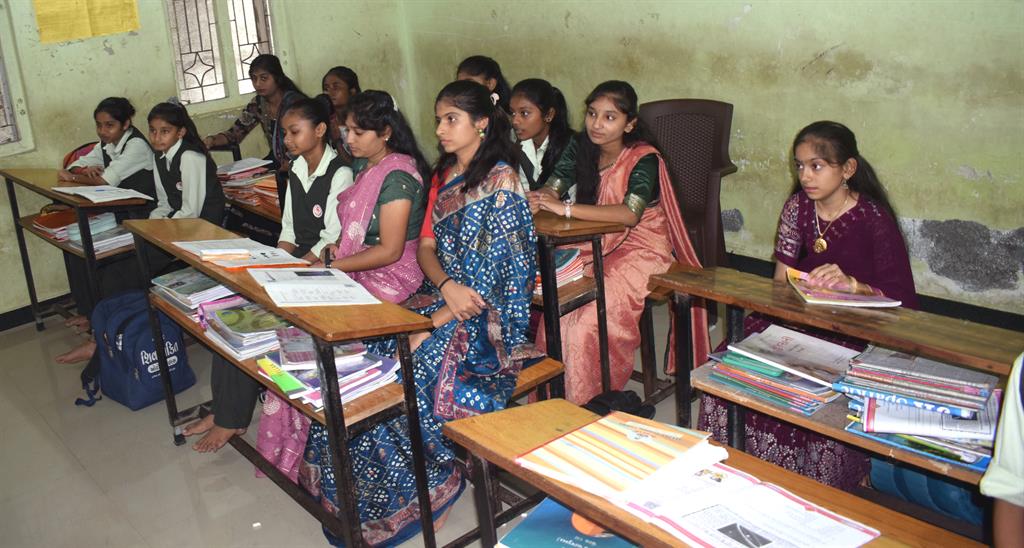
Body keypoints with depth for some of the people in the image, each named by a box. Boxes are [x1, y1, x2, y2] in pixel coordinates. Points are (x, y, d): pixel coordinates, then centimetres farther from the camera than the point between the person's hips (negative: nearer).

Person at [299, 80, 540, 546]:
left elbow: (491, 276, -17)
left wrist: (434, 325, -18)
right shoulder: (445, 175, 12)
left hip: (489, 316, -7)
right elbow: (426, 246, 9)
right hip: (441, 297, 7)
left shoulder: (500, 180, -13)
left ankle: (430, 489, 0)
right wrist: (446, 286, -13)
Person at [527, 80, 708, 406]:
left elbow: (630, 214, -33)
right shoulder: (580, 148, 2)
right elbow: (552, 188, -6)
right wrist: (536, 201, -32)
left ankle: (588, 402, -3)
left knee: (588, 320, -23)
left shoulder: (644, 159, -17)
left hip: (639, 249, -5)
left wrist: (565, 209, -38)